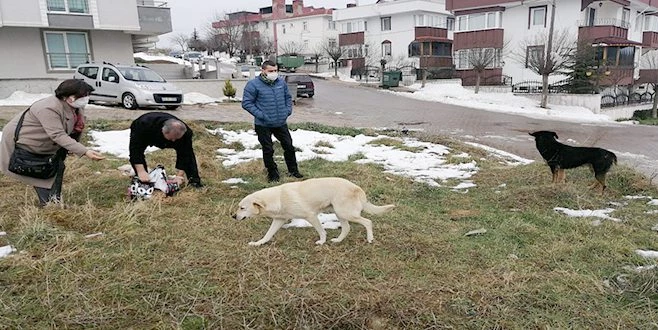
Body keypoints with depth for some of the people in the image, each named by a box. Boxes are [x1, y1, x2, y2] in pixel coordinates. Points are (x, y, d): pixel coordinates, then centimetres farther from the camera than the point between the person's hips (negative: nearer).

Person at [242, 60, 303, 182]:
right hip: (263, 125, -4)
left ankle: (293, 170, 29)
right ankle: (273, 174, 23)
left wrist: (288, 110, 4)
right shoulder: (253, 85, -11)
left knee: (289, 146, 11)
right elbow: (246, 103, -11)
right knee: (268, 150, 6)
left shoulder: (281, 82, 5)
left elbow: (288, 97, 19)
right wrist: (260, 115, -17)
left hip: (281, 123, 4)